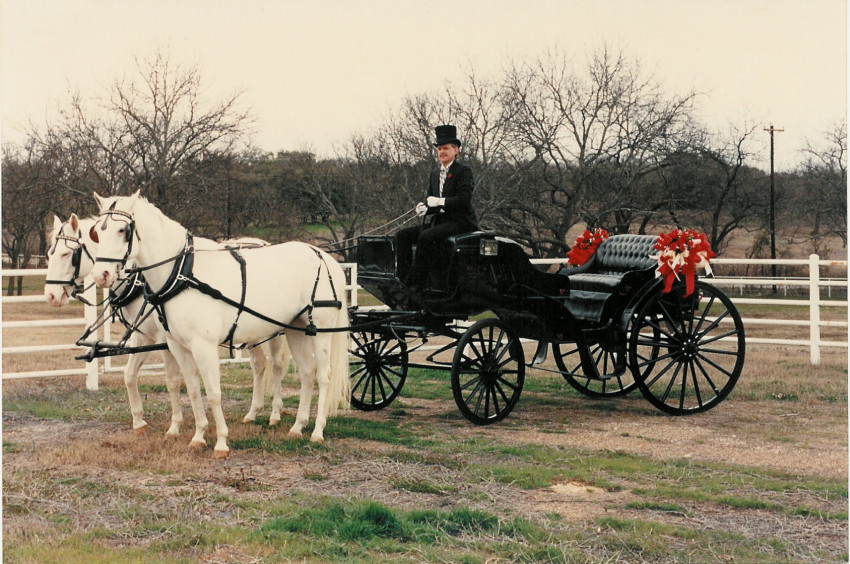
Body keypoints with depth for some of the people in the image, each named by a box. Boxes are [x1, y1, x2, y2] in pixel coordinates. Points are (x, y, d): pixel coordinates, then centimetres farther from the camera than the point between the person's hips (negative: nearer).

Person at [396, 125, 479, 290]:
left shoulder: (464, 171, -6)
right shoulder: (434, 174, 18)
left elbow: (464, 200, -17)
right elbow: (429, 199, 16)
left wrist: (439, 202, -20)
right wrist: (424, 207, -8)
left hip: (460, 222, -8)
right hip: (439, 221, 8)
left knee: (426, 236, -32)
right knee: (403, 235, -7)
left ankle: (417, 283, -31)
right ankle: (402, 278, -16)